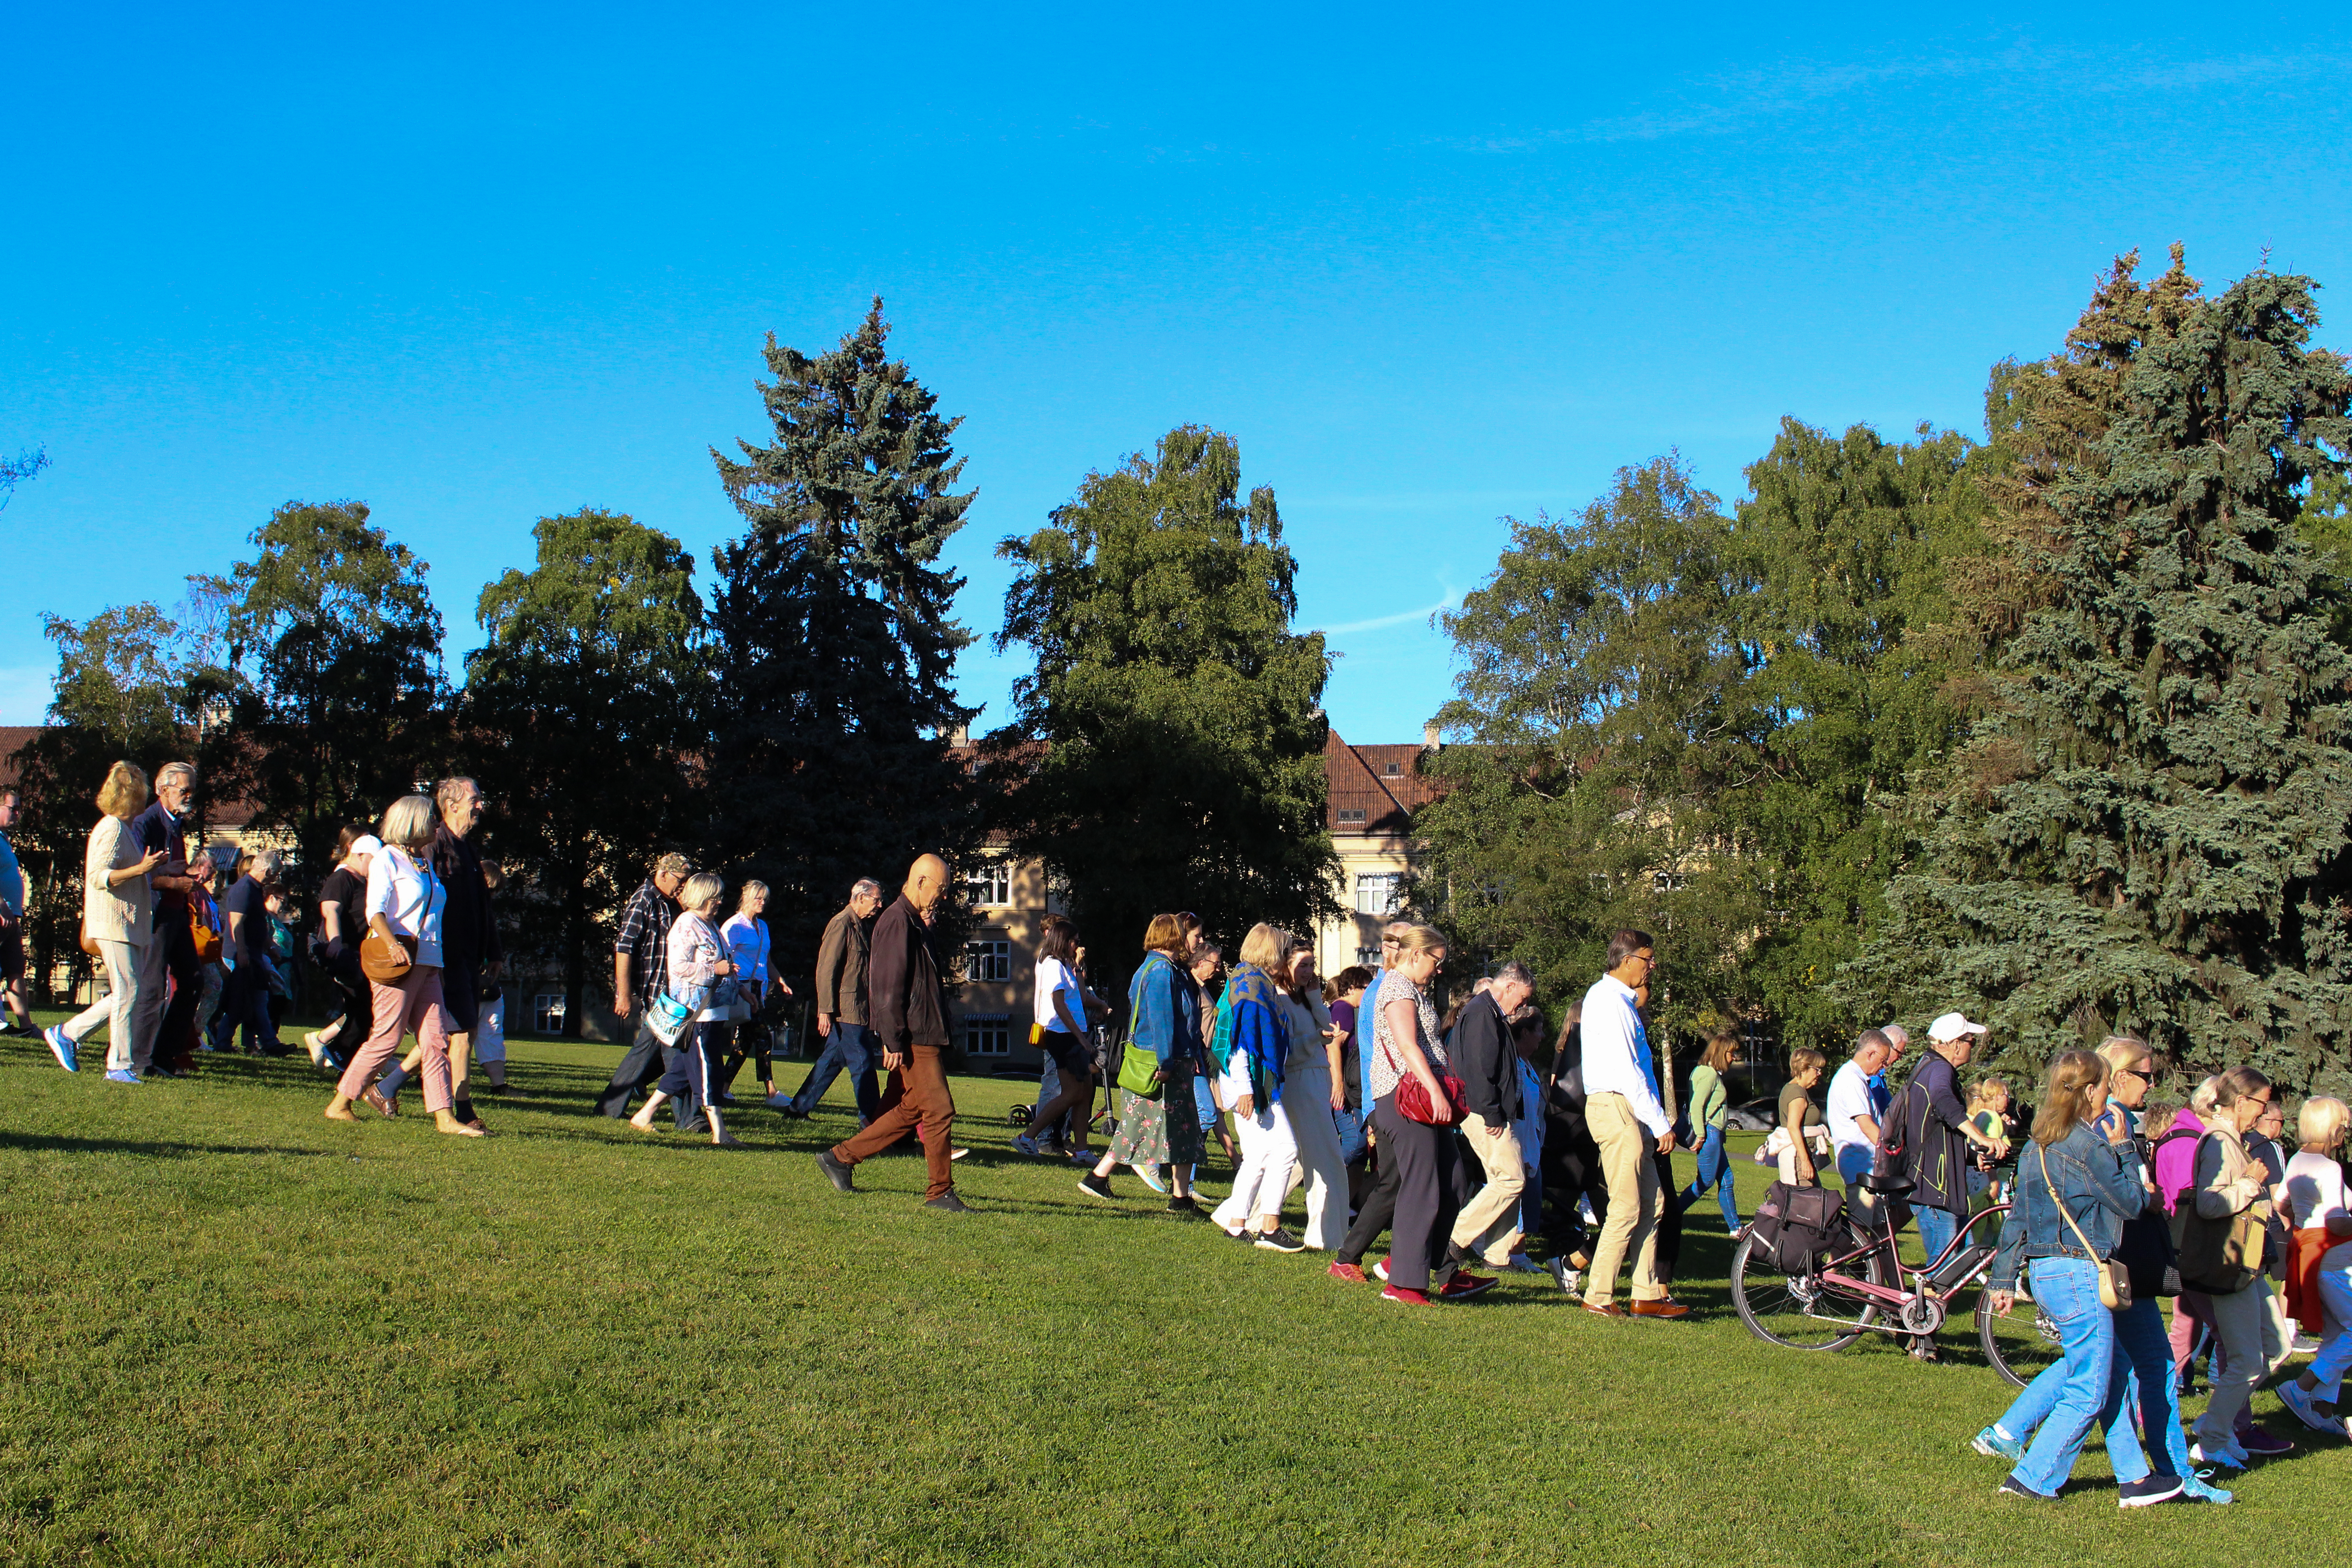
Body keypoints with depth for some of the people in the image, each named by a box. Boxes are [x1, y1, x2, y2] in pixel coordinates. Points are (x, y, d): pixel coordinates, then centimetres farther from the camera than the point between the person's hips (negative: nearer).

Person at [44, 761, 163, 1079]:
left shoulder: (124, 828, 20)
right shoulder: (112, 828, -12)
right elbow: (100, 877, -20)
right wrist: (141, 869, -25)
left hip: (130, 924, 10)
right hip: (115, 923, -10)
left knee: (127, 995, 10)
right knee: (127, 994, -9)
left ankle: (67, 1034, 18)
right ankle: (120, 1066, -4)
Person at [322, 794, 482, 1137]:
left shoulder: (426, 863, 20)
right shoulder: (388, 860, -3)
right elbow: (375, 911, -14)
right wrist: (394, 945, -30)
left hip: (428, 963, 7)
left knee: (436, 1039, 0)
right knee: (387, 1038, -6)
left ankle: (444, 1117, -4)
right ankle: (339, 1105, 6)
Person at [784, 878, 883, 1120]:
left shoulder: (864, 925, 17)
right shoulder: (841, 924, -11)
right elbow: (826, 969, -15)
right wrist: (826, 1010, -18)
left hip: (860, 1009, 9)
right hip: (847, 1010, -9)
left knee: (832, 1060, 13)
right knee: (862, 1063, -7)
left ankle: (798, 1107, 20)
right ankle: (870, 1117, -3)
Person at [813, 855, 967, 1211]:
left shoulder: (915, 922, 18)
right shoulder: (897, 921, -14)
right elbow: (888, 985, -19)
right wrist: (893, 1041, -20)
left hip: (927, 1035, 10)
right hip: (914, 1038, -10)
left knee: (912, 1110, 13)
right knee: (940, 1110, -7)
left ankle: (840, 1157, 21)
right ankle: (940, 1192, 2)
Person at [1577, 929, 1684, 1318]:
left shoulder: (1610, 996, 18)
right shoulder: (1612, 1001, -14)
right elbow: (1627, 1071, -18)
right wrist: (1661, 1123, -16)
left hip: (1627, 1111, 10)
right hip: (1617, 1107, -10)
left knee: (1652, 1204, 10)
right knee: (1627, 1208, -7)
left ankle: (1647, 1296, 13)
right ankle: (1598, 1296, -1)